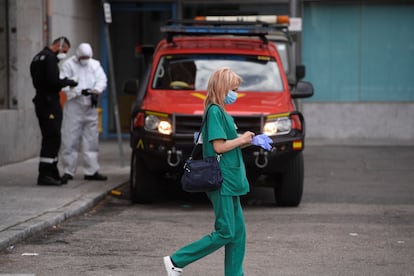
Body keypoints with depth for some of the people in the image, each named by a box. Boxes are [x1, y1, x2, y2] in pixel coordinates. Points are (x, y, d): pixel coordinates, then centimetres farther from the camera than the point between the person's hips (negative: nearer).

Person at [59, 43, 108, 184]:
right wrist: (80, 91, -23)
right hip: (74, 106, -5)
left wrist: (96, 91, -18)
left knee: (91, 139, 8)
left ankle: (91, 171, 15)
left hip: (90, 107, 5)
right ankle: (68, 171, 3)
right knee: (70, 140, -5)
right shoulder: (68, 65, -3)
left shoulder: (95, 65, 12)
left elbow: (102, 79, 3)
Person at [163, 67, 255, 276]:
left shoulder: (221, 112, 16)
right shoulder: (214, 111, -14)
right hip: (221, 181, -10)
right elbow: (219, 146, -20)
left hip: (229, 182, 10)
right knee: (225, 233, -8)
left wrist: (248, 141, 9)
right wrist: (242, 140, -7)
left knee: (238, 231, 8)